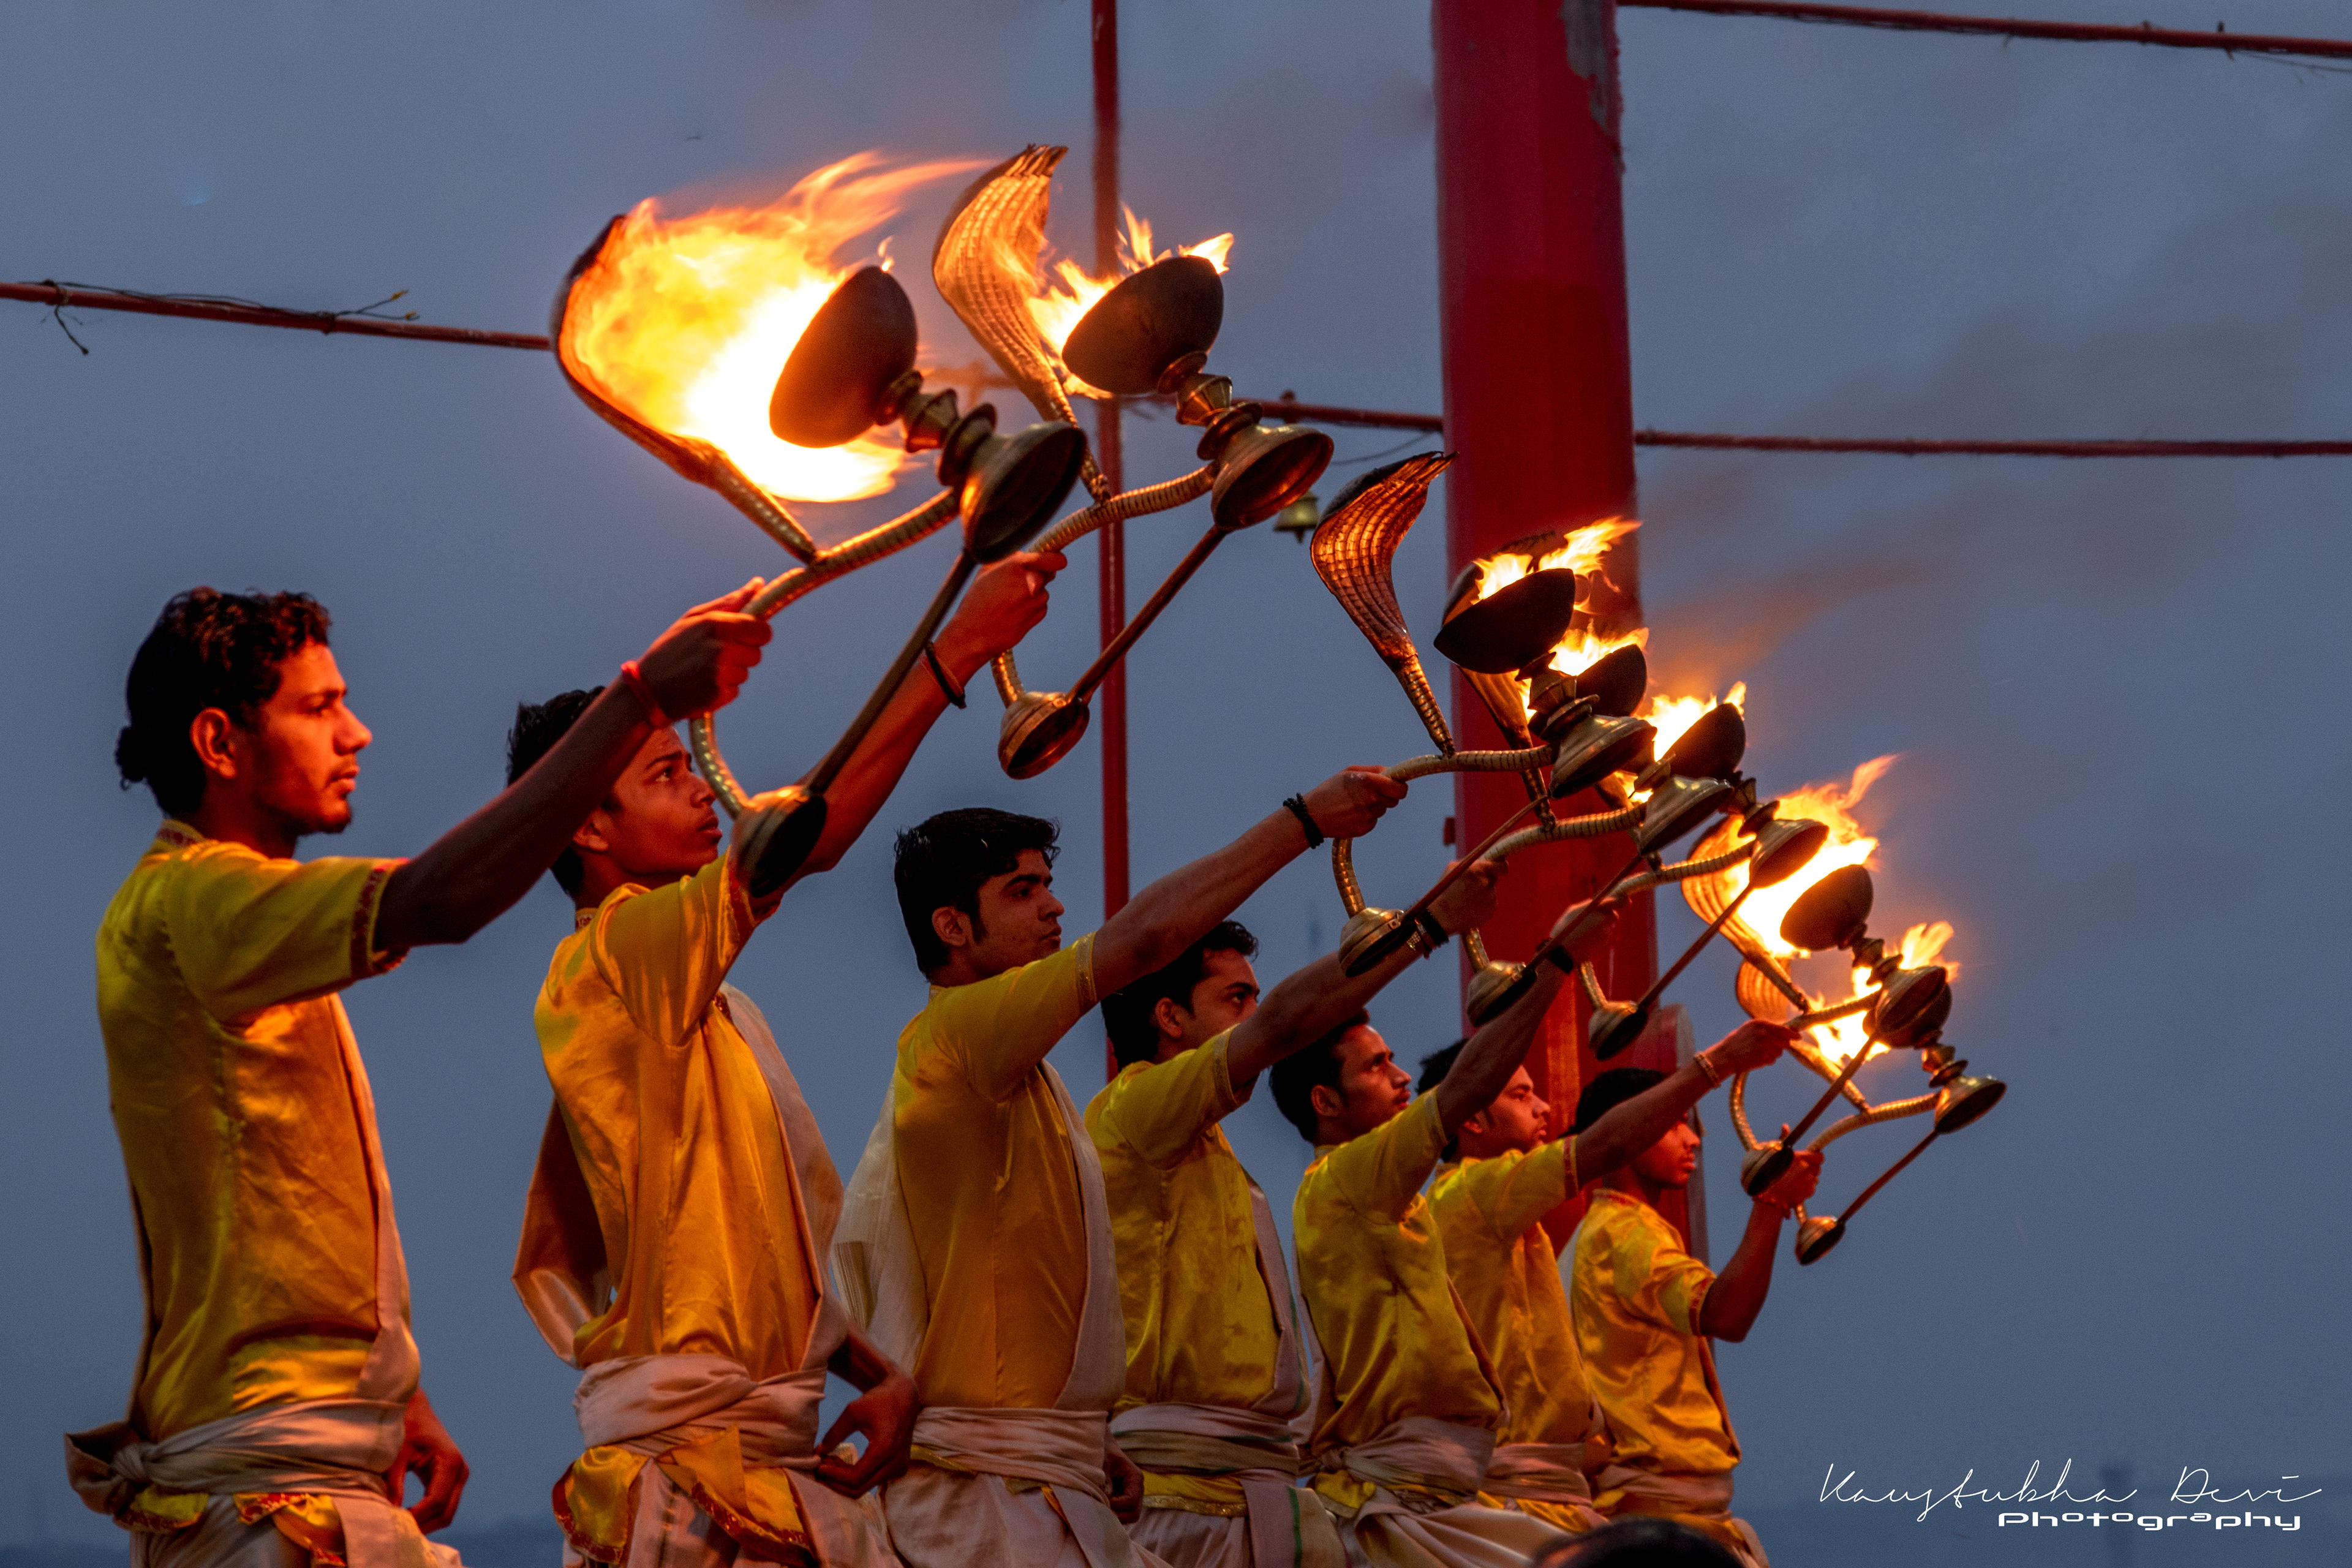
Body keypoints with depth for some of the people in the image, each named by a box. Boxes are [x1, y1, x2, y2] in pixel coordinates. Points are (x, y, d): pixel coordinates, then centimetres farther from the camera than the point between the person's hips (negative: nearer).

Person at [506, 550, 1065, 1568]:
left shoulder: (702, 1005, 21)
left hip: (773, 1449, 9)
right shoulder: (608, 957, -7)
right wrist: (958, 650, -21)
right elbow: (804, 840, -21)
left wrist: (880, 1371, 5)